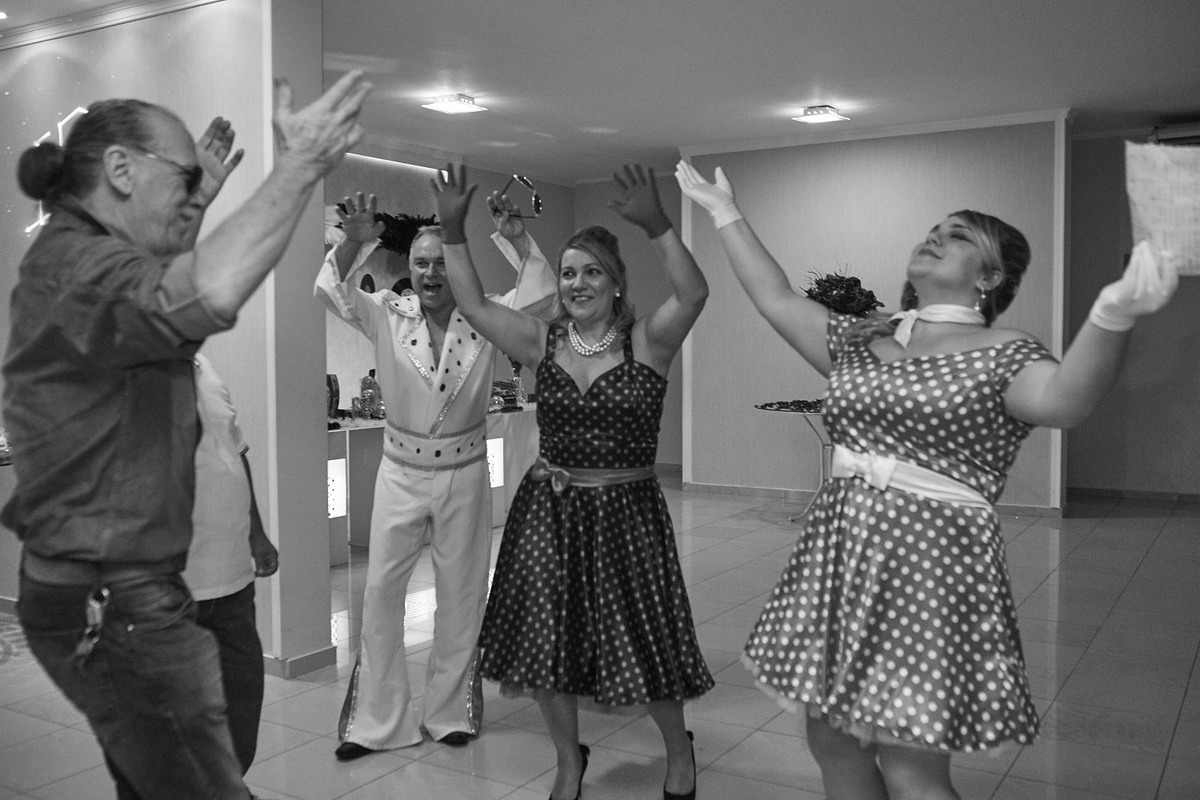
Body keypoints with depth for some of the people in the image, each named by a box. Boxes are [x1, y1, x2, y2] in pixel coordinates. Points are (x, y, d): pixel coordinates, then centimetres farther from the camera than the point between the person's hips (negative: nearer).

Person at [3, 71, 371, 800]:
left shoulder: (74, 259, 13)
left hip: (106, 595, 11)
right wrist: (300, 168, -33)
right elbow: (208, 295, -42)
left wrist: (198, 209, 27)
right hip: (115, 607, -11)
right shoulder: (75, 263, -20)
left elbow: (165, 292, 35)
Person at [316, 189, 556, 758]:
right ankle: (377, 719, 19)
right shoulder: (388, 315, -4)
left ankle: (449, 711, 28)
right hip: (401, 472, 0)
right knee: (381, 592, 5)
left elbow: (538, 293, -16)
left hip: (464, 475, 0)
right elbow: (331, 292, -17)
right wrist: (353, 244, -34)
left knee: (461, 595, 10)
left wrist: (515, 237, -31)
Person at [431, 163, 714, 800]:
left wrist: (657, 226, -36)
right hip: (548, 511, 3)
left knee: (643, 642, 9)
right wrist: (453, 231, -11)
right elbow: (473, 303, -1)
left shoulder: (646, 341, -7)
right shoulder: (543, 342, 3)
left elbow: (693, 295, -24)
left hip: (626, 511, -3)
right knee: (546, 644, 12)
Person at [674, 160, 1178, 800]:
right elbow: (776, 300, 18)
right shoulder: (862, 342, 13)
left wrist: (1113, 315, -44)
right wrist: (724, 213, 23)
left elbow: (1062, 399, -25)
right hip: (839, 551, 6)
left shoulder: (1002, 354, -4)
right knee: (832, 741, 14)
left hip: (932, 559, -6)